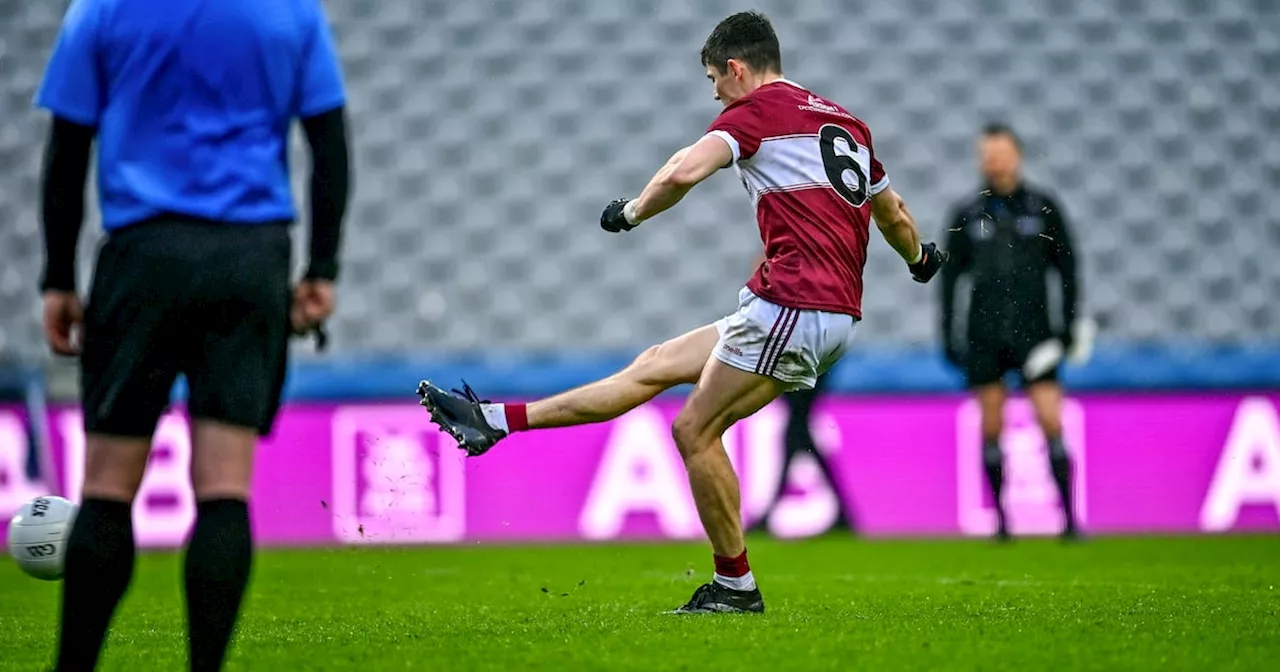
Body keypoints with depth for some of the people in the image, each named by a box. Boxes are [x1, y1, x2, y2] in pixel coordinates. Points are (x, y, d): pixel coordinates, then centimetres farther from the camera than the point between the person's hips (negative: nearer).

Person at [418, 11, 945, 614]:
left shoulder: (759, 109, -4)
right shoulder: (846, 122, 20)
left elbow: (684, 171, -20)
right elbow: (894, 215, 33)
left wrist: (632, 211, 0)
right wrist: (919, 259, 54)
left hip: (793, 303, -9)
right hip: (838, 312, 9)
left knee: (695, 429, -1)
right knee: (655, 366, 11)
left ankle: (735, 586, 4)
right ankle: (497, 421, 14)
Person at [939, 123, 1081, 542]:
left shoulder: (1043, 208, 4)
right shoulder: (968, 215, 6)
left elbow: (1066, 267, 8)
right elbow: (950, 275, 11)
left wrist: (1069, 323, 0)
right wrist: (948, 334, 6)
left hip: (1032, 329, -1)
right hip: (984, 334, 1)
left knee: (1051, 421, -10)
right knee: (991, 427, 0)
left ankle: (1069, 517, -7)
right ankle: (1001, 518, 8)